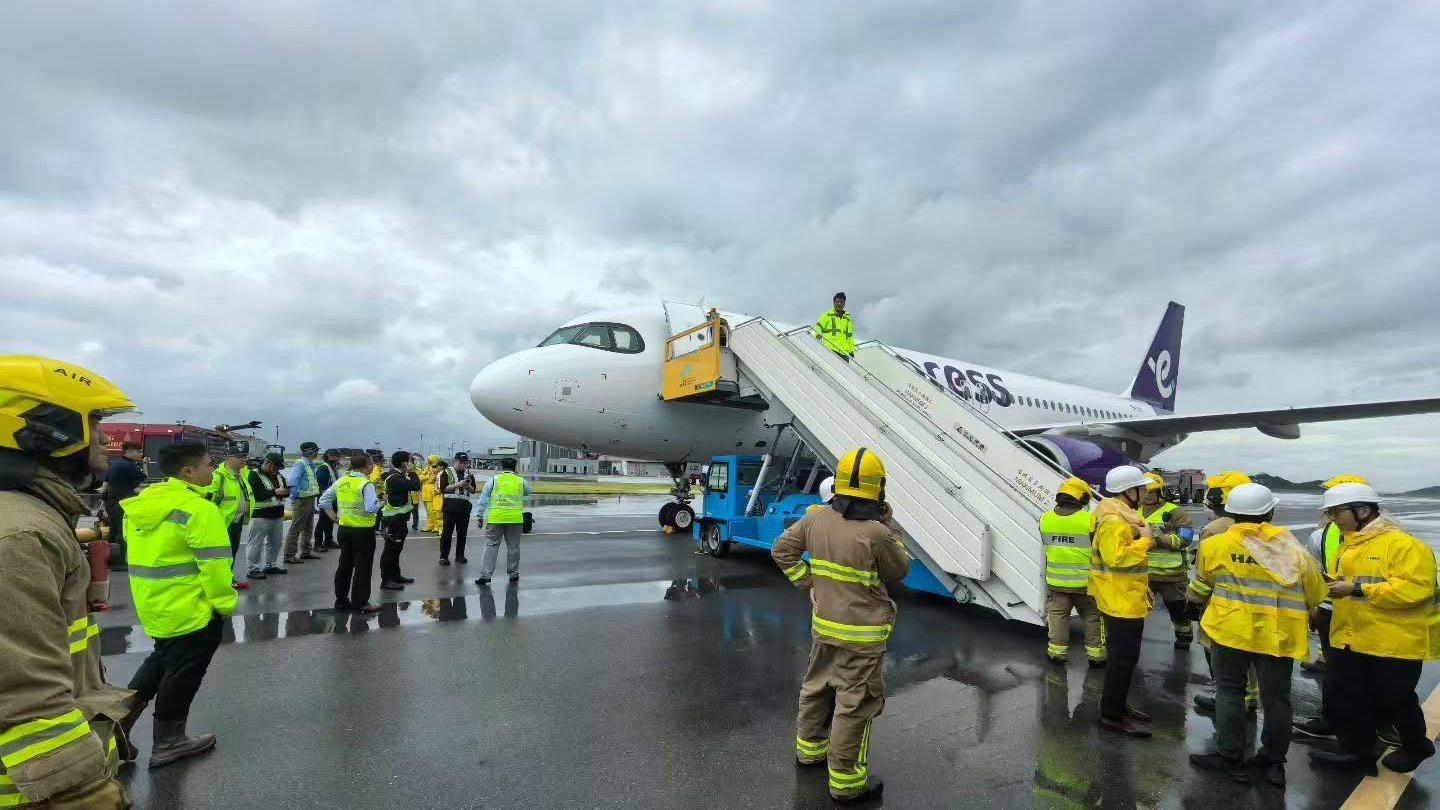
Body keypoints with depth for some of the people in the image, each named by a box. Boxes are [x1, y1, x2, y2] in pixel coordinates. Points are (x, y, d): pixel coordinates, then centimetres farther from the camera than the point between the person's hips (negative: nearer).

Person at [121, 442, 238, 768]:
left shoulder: (143, 503, 7)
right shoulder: (198, 509, -22)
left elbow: (146, 554, 14)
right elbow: (214, 565, -23)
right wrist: (225, 604, -11)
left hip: (152, 604, 9)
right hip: (188, 608, -8)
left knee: (162, 660, 28)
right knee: (183, 671, 8)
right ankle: (167, 743, 21)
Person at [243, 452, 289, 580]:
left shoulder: (277, 475, 14)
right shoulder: (254, 475, -8)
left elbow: (285, 490, 19)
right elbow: (257, 494, -18)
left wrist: (285, 491, -4)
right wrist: (275, 492, -22)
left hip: (277, 515, 7)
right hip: (261, 515, -7)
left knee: (275, 542, 13)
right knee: (256, 543, -2)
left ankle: (269, 566, 25)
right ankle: (253, 569, 4)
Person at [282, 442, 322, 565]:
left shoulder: (311, 464, 13)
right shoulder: (300, 464, -16)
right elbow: (292, 479, -30)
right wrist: (294, 490, -43)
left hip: (310, 499, 10)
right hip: (301, 500, -10)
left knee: (308, 527, 19)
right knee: (296, 528, -5)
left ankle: (306, 551, 30)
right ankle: (289, 555, 0)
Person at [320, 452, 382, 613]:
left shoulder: (341, 481, 5)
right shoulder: (366, 484, -17)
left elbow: (324, 500, 11)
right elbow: (371, 508, -25)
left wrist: (333, 516, 13)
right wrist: (380, 502, -6)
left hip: (344, 528, 7)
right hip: (363, 530, -7)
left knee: (345, 565, 17)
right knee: (362, 567, 2)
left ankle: (341, 600, 25)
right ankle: (360, 603, 7)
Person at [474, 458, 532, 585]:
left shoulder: (493, 480, 4)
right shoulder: (521, 481, 6)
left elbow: (483, 499, 4)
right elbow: (528, 493, 25)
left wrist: (481, 516, 8)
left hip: (496, 518, -1)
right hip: (515, 518, 1)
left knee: (491, 546, 5)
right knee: (513, 547, 11)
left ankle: (485, 574, 1)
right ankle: (513, 574, 20)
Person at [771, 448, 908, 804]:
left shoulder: (816, 518, -6)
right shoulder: (876, 533, -24)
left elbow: (782, 550, 3)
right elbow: (899, 572, -5)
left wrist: (807, 581, 4)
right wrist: (890, 527, -1)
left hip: (824, 624, 7)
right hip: (861, 634, -6)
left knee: (817, 687, 23)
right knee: (855, 704, 7)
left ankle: (809, 748, 44)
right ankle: (846, 782, 19)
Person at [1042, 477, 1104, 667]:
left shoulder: (1045, 519, -4)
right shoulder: (1089, 520, -17)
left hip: (1056, 581, 2)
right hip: (1085, 581, -2)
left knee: (1057, 615, 14)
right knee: (1093, 617, 15)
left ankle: (1057, 651, 20)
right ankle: (1096, 653, 23)